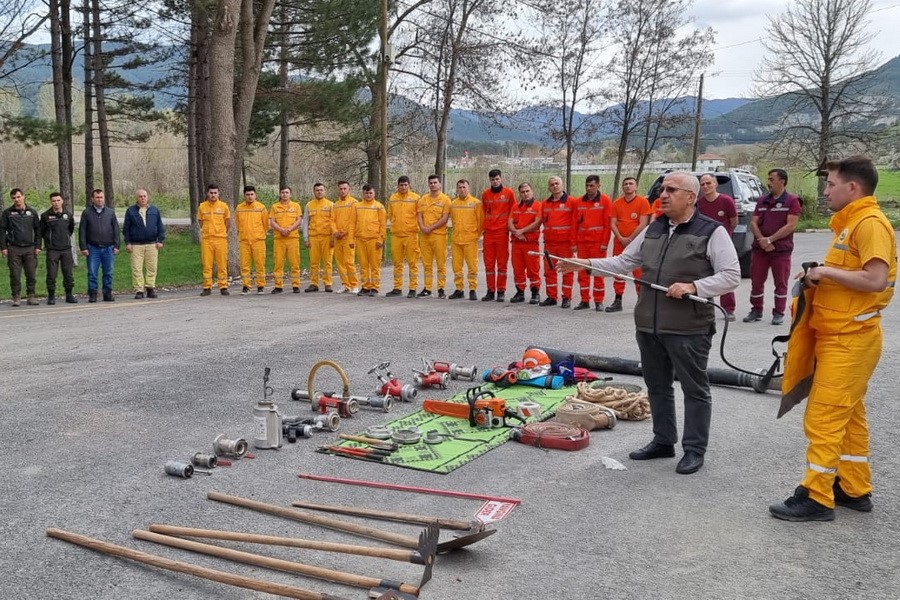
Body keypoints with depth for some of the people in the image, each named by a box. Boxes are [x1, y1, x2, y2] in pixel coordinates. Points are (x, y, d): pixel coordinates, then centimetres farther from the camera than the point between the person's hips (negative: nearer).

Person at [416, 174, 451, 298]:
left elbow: (445, 218, -8)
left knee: (441, 263, -2)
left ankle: (441, 289, 3)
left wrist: (431, 228, -14)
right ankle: (427, 289, 12)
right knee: (427, 263, 7)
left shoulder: (445, 199, 0)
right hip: (424, 236, 4)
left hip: (439, 235, -4)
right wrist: (423, 228, -9)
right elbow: (419, 216, 10)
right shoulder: (422, 200, 14)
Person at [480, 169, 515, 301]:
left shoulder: (509, 193, 1)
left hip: (502, 233, -3)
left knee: (502, 264, 0)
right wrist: (484, 227, 14)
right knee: (489, 264, 5)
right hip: (488, 233, 3)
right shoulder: (485, 194, 11)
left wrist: (510, 226, 1)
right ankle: (490, 291, 11)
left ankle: (501, 291, 6)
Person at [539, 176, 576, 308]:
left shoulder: (571, 202, -2)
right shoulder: (545, 204, 12)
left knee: (567, 271, 0)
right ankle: (551, 297, 15)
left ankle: (567, 298, 6)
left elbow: (574, 223, -6)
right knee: (549, 271, 7)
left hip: (565, 243, -5)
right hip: (549, 243, 5)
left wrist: (573, 242, -10)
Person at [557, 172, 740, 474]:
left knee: (695, 388, 5)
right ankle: (663, 441, 31)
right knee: (657, 385, 16)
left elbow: (731, 276, -10)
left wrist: (693, 286, -21)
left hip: (689, 328, -7)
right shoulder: (653, 230, 13)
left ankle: (695, 449, 17)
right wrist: (586, 264, 7)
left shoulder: (712, 232, -7)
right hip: (649, 325, 7)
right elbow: (624, 261, 17)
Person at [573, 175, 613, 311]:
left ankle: (599, 302, 7)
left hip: (598, 242, -4)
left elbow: (607, 223, -4)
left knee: (598, 272, 0)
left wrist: (605, 243, -10)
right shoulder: (579, 202, 11)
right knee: (582, 272, 6)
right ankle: (585, 300, 14)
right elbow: (575, 223, 11)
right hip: (582, 242, 4)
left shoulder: (605, 200, 0)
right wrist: (574, 242, 6)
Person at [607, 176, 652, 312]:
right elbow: (613, 223, 5)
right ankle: (618, 301, 14)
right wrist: (621, 238, -9)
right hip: (619, 243, 4)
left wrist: (630, 239, -11)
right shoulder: (617, 203, 9)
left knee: (639, 273, -4)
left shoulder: (643, 202, -3)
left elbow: (643, 224, -9)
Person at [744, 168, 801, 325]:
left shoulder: (792, 201, -2)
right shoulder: (762, 201, 13)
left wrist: (770, 239, -15)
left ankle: (779, 313, 11)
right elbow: (753, 222, 7)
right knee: (756, 281, 7)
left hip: (781, 249, -4)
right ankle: (756, 311, 18)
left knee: (781, 283, 3)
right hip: (759, 248, 5)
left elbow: (791, 225, -11)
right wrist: (761, 240, -12)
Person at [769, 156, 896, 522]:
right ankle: (855, 490, 26)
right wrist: (820, 278, 5)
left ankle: (816, 497, 1)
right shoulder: (850, 223, 15)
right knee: (848, 416, 16)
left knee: (823, 418, -7)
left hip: (849, 340, -10)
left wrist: (826, 271, -18)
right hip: (838, 336, 10)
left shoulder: (871, 223, -17)